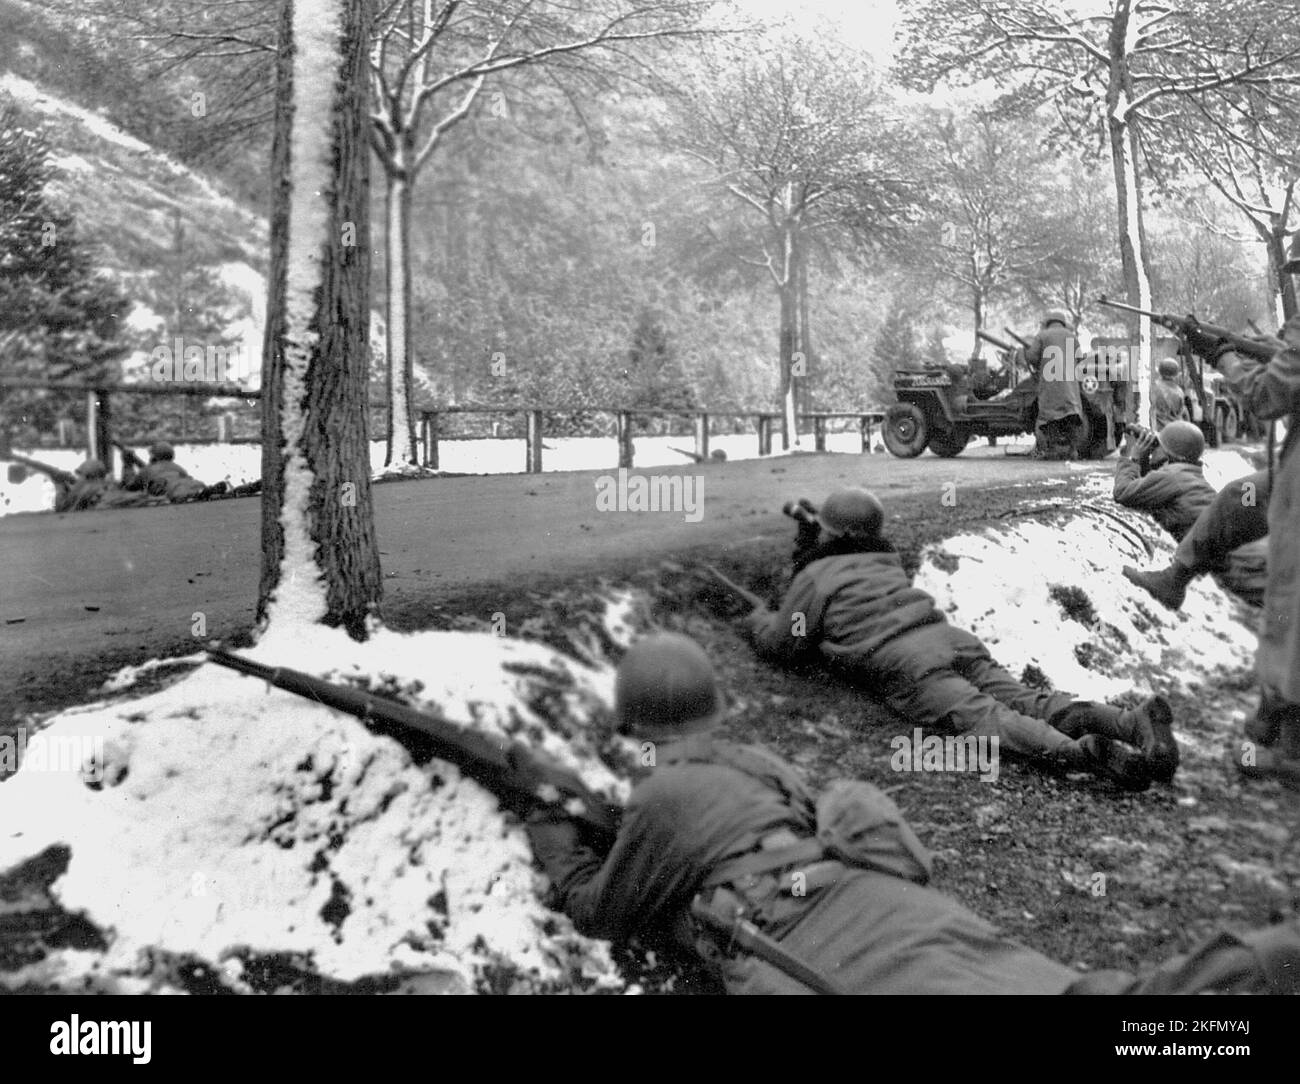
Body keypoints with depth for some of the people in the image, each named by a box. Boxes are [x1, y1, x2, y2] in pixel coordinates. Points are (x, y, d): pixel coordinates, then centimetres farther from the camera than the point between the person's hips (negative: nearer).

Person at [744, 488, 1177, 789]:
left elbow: (781, 644, 17)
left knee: (987, 718, -24)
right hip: (948, 637, 7)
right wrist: (806, 545, 56)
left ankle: (1080, 753, -49)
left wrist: (757, 619, 38)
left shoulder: (814, 576, 15)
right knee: (1026, 701, -8)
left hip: (902, 665, -7)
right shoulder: (884, 560, 35)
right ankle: (1132, 722, -29)